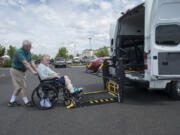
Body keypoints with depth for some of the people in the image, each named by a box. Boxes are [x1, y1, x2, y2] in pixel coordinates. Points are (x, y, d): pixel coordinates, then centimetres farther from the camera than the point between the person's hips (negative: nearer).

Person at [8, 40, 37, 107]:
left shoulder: (28, 52, 5)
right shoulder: (19, 52, -23)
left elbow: (31, 62, -3)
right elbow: (25, 63, -32)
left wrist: (36, 70, -15)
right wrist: (32, 71, -37)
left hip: (21, 71, 9)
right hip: (16, 71, -9)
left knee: (19, 87, 11)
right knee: (23, 86, -5)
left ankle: (11, 102, 21)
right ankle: (26, 102, 7)